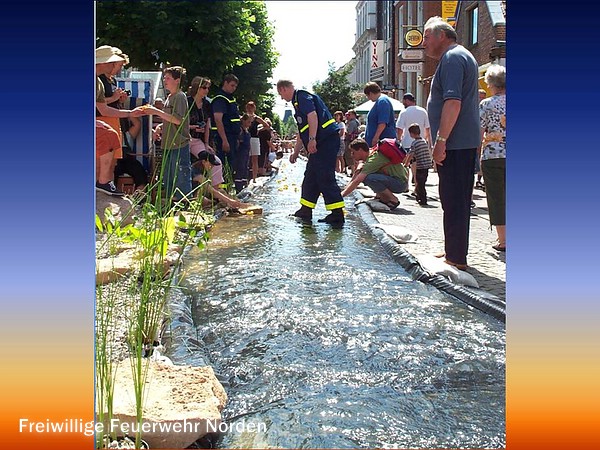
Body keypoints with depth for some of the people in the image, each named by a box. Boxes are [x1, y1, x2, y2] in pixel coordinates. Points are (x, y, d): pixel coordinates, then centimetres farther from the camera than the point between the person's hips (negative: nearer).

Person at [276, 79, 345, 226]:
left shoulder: (302, 96, -4)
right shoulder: (297, 102, 27)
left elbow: (312, 115, -21)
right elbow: (301, 132, 32)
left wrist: (312, 139, -26)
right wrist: (295, 152, 36)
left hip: (326, 139, -11)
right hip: (321, 143, 11)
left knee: (325, 178, -11)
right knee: (310, 176, 15)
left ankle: (337, 215, -11)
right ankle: (306, 211, 23)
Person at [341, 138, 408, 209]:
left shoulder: (372, 160, -23)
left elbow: (356, 181, -26)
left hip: (401, 183, -9)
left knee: (368, 178, -29)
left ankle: (393, 200, -13)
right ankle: (381, 196, 9)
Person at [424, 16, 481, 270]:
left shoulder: (452, 58, -10)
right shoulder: (463, 57, 23)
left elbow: (453, 102, -23)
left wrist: (441, 140, -24)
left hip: (454, 144, -11)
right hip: (466, 143, 11)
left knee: (453, 202, -7)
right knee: (457, 200, 15)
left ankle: (456, 259, -2)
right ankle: (454, 253, 24)